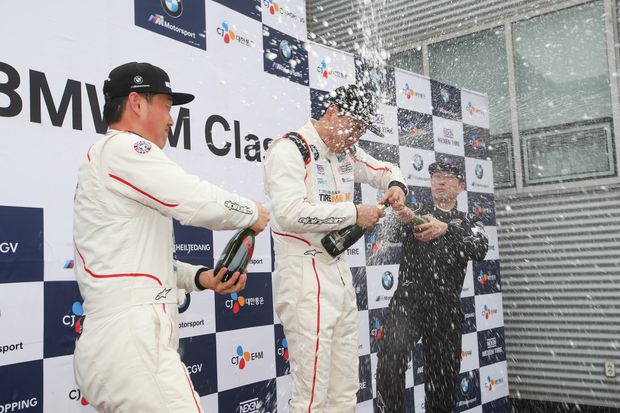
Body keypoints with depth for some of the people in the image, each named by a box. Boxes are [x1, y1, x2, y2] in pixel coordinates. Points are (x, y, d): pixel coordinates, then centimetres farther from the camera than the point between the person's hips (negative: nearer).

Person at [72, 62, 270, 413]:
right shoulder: (122, 147, -8)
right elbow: (199, 202, -17)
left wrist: (200, 277, 10)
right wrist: (253, 213, 2)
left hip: (122, 344, 10)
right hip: (132, 347, -10)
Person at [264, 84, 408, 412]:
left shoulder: (346, 153, 14)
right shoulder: (290, 148, -10)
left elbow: (385, 170, 31)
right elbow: (290, 212, -24)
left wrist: (396, 184, 7)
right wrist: (354, 213, -16)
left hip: (340, 272, 9)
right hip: (305, 276, -9)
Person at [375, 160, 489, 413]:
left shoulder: (469, 222, 19)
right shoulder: (416, 212, 19)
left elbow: (480, 250, -2)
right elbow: (389, 232, 0)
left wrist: (445, 229, -18)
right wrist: (403, 219, -23)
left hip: (446, 307, 2)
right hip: (408, 299, -1)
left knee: (443, 375, 3)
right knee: (391, 359, -22)